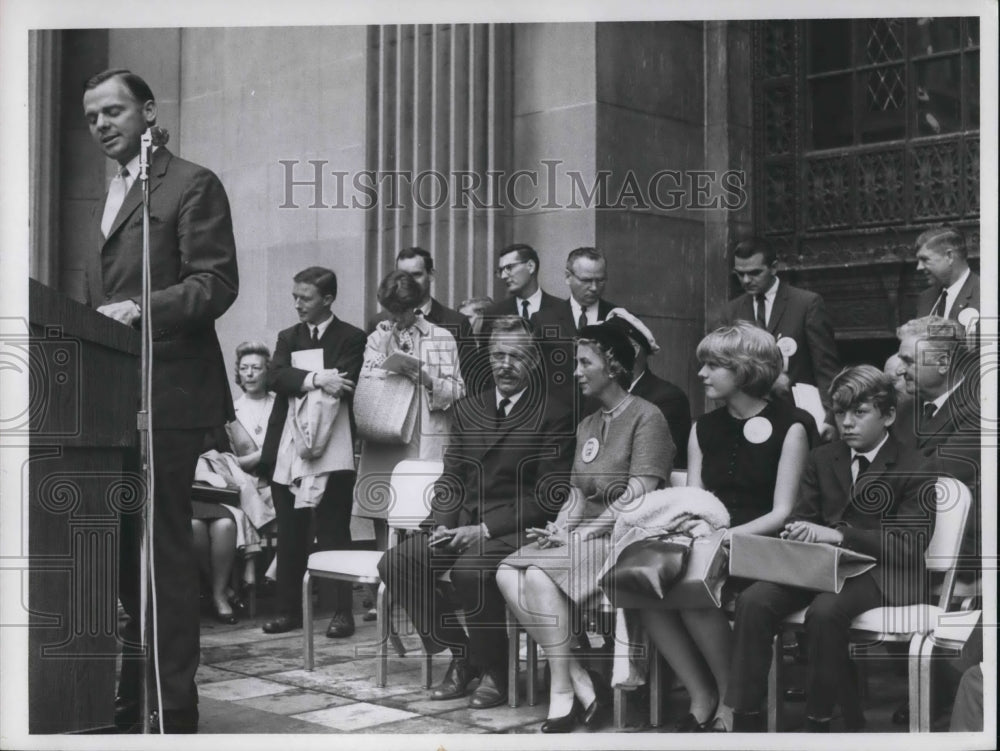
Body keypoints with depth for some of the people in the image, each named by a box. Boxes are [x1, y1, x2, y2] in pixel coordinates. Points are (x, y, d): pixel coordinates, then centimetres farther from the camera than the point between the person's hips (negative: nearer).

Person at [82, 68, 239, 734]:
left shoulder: (193, 185, -3)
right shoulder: (108, 199, 22)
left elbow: (216, 283, -13)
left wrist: (141, 309, -23)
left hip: (166, 396, -8)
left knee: (163, 548, -5)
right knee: (123, 548, 11)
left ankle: (175, 709, 2)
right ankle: (128, 702, 21)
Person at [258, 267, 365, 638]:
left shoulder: (351, 338, 2)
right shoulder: (288, 337, 15)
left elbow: (345, 386, -13)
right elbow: (275, 377, -4)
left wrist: (298, 382, -12)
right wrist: (315, 378, -20)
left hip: (332, 451, -4)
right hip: (288, 449, 4)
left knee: (334, 534, 0)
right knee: (289, 535, 8)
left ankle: (342, 612, 6)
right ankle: (289, 609, 16)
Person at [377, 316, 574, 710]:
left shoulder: (554, 417, -3)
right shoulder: (468, 408, 16)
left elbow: (549, 498, -9)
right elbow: (451, 478, 15)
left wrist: (484, 529, -16)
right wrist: (443, 525, -6)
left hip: (516, 530, -6)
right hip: (462, 522, 6)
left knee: (471, 570, -35)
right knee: (396, 563, -16)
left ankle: (495, 672, -10)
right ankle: (461, 655, -1)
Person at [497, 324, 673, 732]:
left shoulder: (646, 417, -6)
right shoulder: (587, 425, 21)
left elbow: (638, 497, -15)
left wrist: (580, 535, -17)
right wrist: (559, 529, -4)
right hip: (582, 537, 8)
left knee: (539, 573, -29)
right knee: (507, 573, -17)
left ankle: (562, 690, -18)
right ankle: (579, 678, -16)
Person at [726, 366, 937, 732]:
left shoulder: (915, 470, -1)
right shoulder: (821, 459, 18)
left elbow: (909, 546, -11)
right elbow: (801, 515, 18)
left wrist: (839, 535, -23)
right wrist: (798, 534, -10)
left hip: (879, 574, -5)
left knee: (824, 612, -37)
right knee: (753, 601, -25)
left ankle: (820, 721, -20)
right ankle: (746, 719, -21)